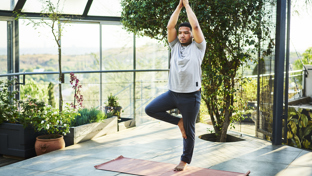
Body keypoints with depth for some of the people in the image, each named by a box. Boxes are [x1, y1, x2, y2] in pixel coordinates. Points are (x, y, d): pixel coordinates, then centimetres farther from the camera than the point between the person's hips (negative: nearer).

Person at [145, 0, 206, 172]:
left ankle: (185, 160, 23)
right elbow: (170, 26, 2)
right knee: (150, 109, -7)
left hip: (190, 96, -4)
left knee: (189, 130, 5)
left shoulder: (198, 47, 0)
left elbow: (196, 26, -11)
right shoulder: (175, 46, 11)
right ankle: (178, 121, 10)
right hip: (172, 93, 4)